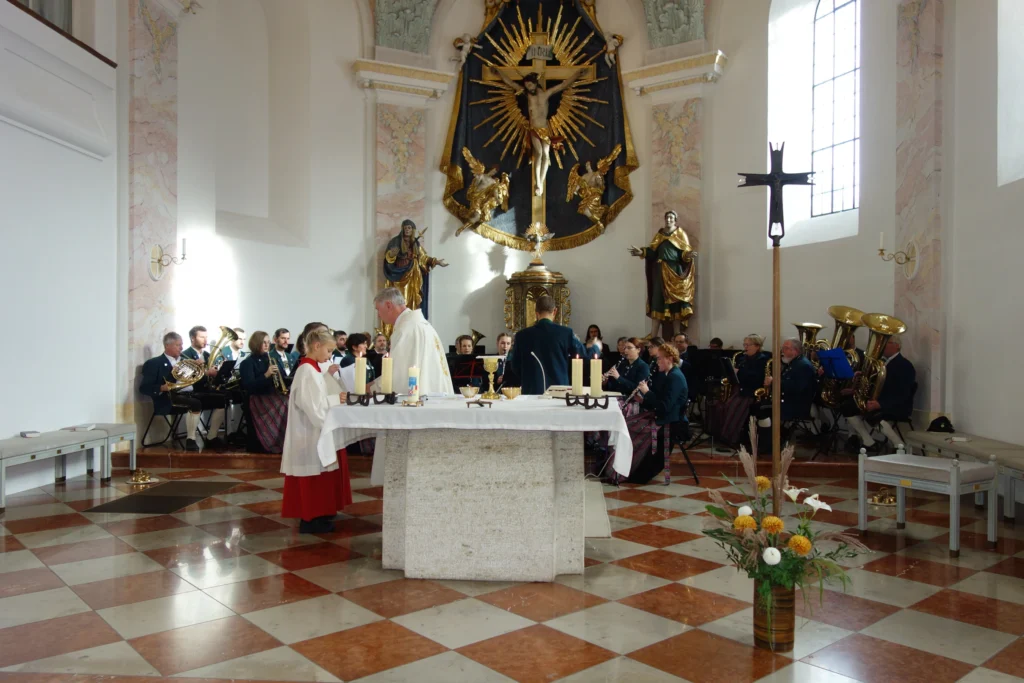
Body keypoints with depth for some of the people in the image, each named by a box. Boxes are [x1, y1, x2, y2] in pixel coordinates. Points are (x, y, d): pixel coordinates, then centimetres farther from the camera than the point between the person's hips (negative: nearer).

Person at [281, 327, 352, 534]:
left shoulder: (310, 369, 13)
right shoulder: (307, 371, -18)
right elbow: (312, 406, -23)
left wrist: (335, 399, 5)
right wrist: (335, 399, -17)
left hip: (314, 432, 10)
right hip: (310, 433, -10)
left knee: (317, 478, 16)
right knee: (312, 479, -3)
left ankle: (315, 515, 24)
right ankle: (310, 519, 4)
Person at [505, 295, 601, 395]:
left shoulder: (522, 335, -1)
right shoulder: (565, 332, -5)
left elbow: (515, 367, 7)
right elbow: (586, 355, 5)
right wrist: (596, 348, 27)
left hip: (531, 391, 1)